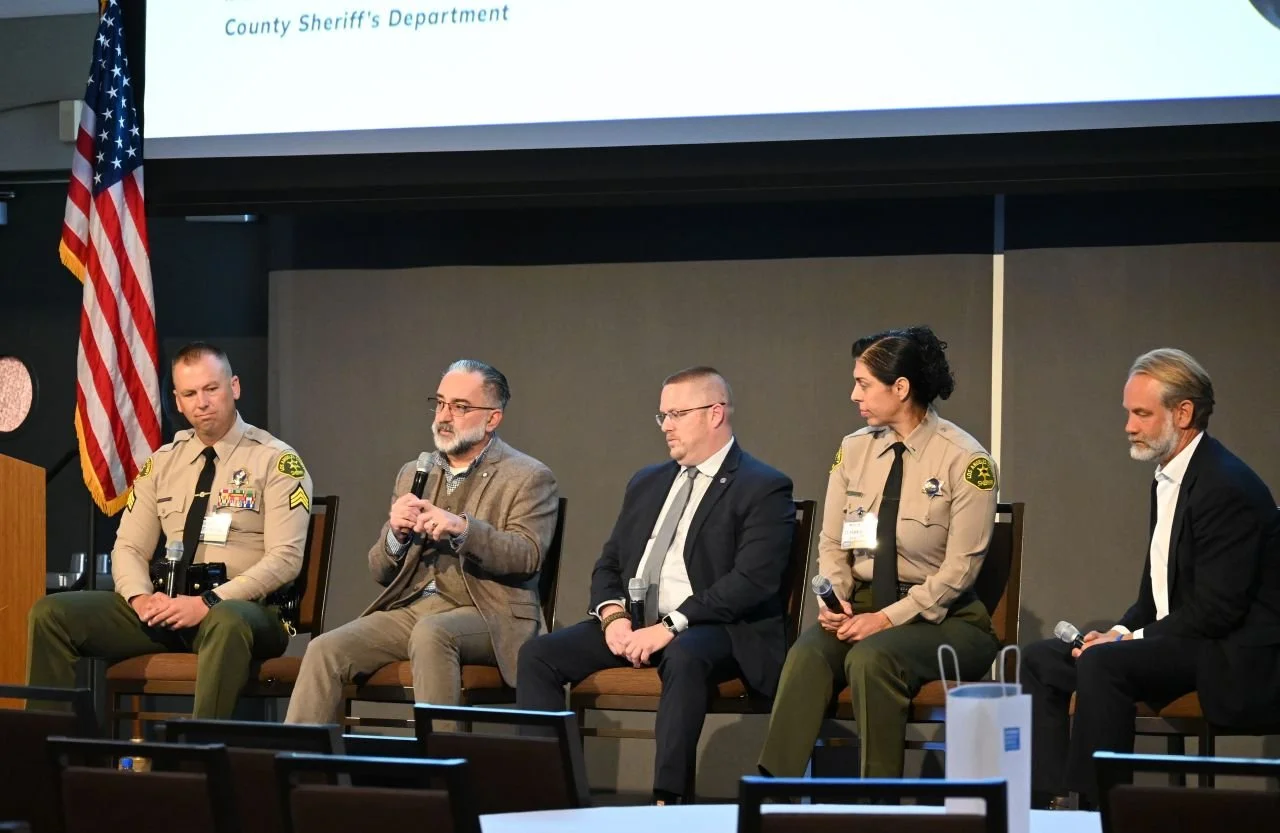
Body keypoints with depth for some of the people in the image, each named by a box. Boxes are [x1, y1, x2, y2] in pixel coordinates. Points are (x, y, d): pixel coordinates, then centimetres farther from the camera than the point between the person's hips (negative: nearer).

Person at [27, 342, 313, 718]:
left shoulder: (276, 461, -1)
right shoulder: (162, 464, 15)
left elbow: (285, 558, -10)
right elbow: (129, 548, 13)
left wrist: (208, 603, -21)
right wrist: (141, 598, -10)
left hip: (242, 609, -5)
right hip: (166, 609, 5)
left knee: (227, 623, -43)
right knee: (51, 613, -13)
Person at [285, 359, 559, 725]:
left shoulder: (527, 478, 3)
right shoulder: (413, 474, 20)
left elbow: (528, 555, -12)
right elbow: (380, 571, 18)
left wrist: (462, 528, -26)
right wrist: (396, 533, -6)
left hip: (486, 614, -5)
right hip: (409, 609, 5)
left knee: (430, 633, -38)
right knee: (325, 650, -18)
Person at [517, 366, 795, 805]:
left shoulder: (764, 488, -4)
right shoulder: (647, 483, 19)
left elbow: (753, 582, -16)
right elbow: (608, 566, 19)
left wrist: (671, 626, -22)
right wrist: (613, 615, -4)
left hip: (715, 629, -7)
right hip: (634, 624, 7)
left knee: (684, 658, -40)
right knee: (538, 654, -11)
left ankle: (667, 802, -39)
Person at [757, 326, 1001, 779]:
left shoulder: (965, 460, -10)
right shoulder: (855, 449, 8)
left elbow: (960, 568, -12)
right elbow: (833, 543, 11)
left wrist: (889, 618, -18)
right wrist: (833, 599, -9)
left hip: (941, 618, -4)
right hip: (863, 605, 4)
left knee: (872, 658, -35)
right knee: (807, 654, -28)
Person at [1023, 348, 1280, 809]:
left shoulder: (1227, 486, -18)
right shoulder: (1168, 477, 13)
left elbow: (1216, 608, -22)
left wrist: (1132, 640, -17)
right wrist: (1120, 631, 1)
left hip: (1232, 659, -10)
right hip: (1180, 643, 10)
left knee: (1102, 664, -31)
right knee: (1041, 660, 3)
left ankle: (1094, 805, -26)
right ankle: (1047, 800, -6)